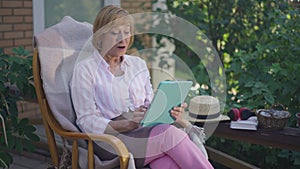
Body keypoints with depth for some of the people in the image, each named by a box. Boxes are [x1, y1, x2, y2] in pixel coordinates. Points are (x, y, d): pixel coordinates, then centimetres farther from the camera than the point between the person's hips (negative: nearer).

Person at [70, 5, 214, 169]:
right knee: (170, 134, -30)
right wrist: (128, 124, -21)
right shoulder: (84, 70, 1)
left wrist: (169, 112, -4)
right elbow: (87, 121, -6)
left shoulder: (138, 64, 20)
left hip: (146, 132, 4)